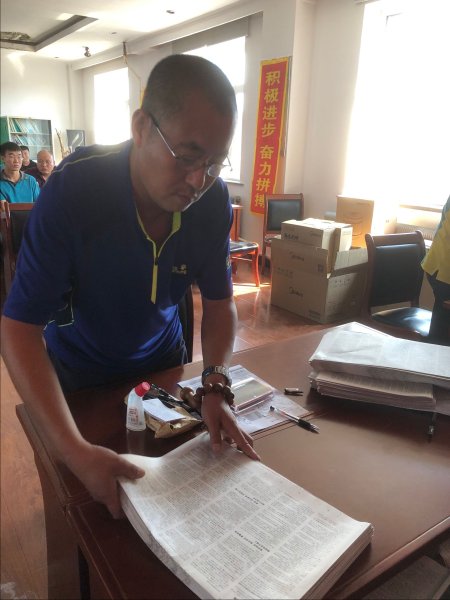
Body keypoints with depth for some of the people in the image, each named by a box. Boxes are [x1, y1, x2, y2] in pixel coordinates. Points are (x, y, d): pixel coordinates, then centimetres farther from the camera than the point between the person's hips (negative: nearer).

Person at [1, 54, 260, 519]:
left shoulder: (213, 200, -20)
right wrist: (75, 451, -41)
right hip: (78, 376, -3)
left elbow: (218, 301, -10)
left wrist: (215, 386, -27)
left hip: (163, 362, 4)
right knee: (83, 511, 18)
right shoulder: (71, 191, -31)